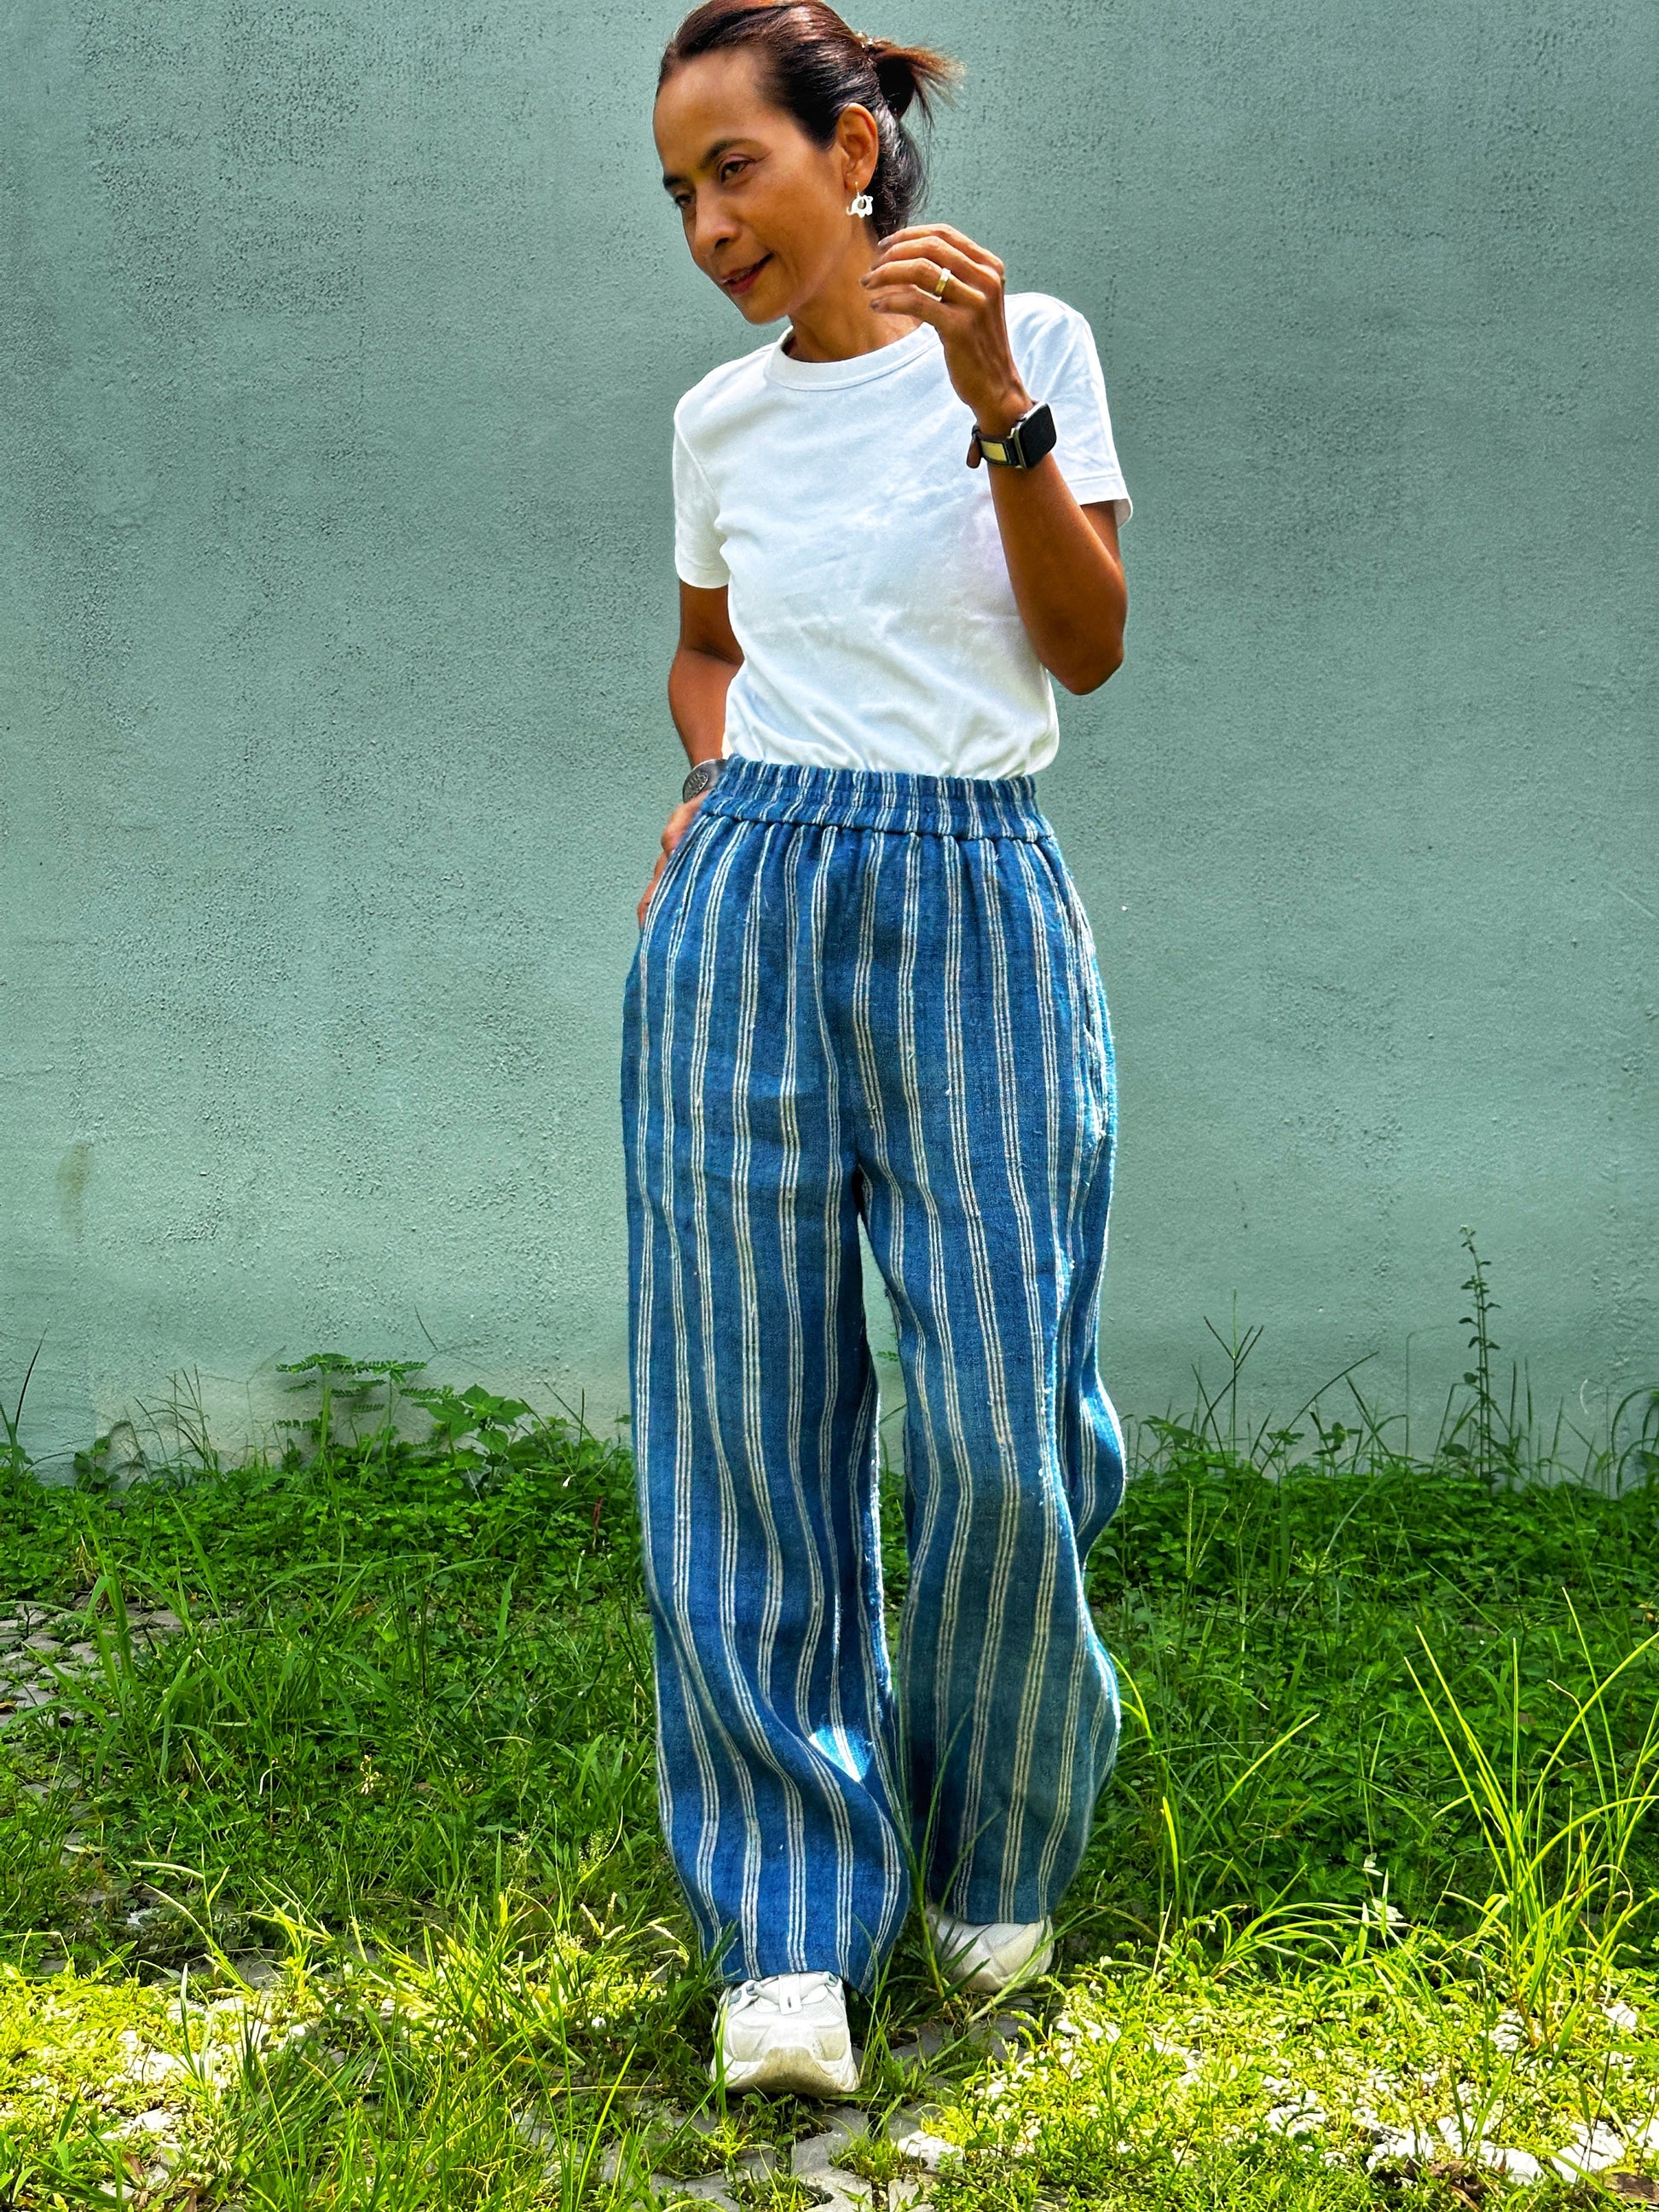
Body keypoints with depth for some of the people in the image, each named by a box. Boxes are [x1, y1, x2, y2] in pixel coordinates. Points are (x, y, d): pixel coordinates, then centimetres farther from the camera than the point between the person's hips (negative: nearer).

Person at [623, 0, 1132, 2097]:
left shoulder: (1032, 343, 3)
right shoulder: (719, 419, 12)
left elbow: (1088, 648, -1)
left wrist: (1003, 407, -13)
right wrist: (713, 790, 8)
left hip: (975, 907, -2)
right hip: (747, 905, 3)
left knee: (1001, 1432, -3)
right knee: (748, 1424, -1)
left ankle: (997, 1868, 22)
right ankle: (790, 1929, 8)